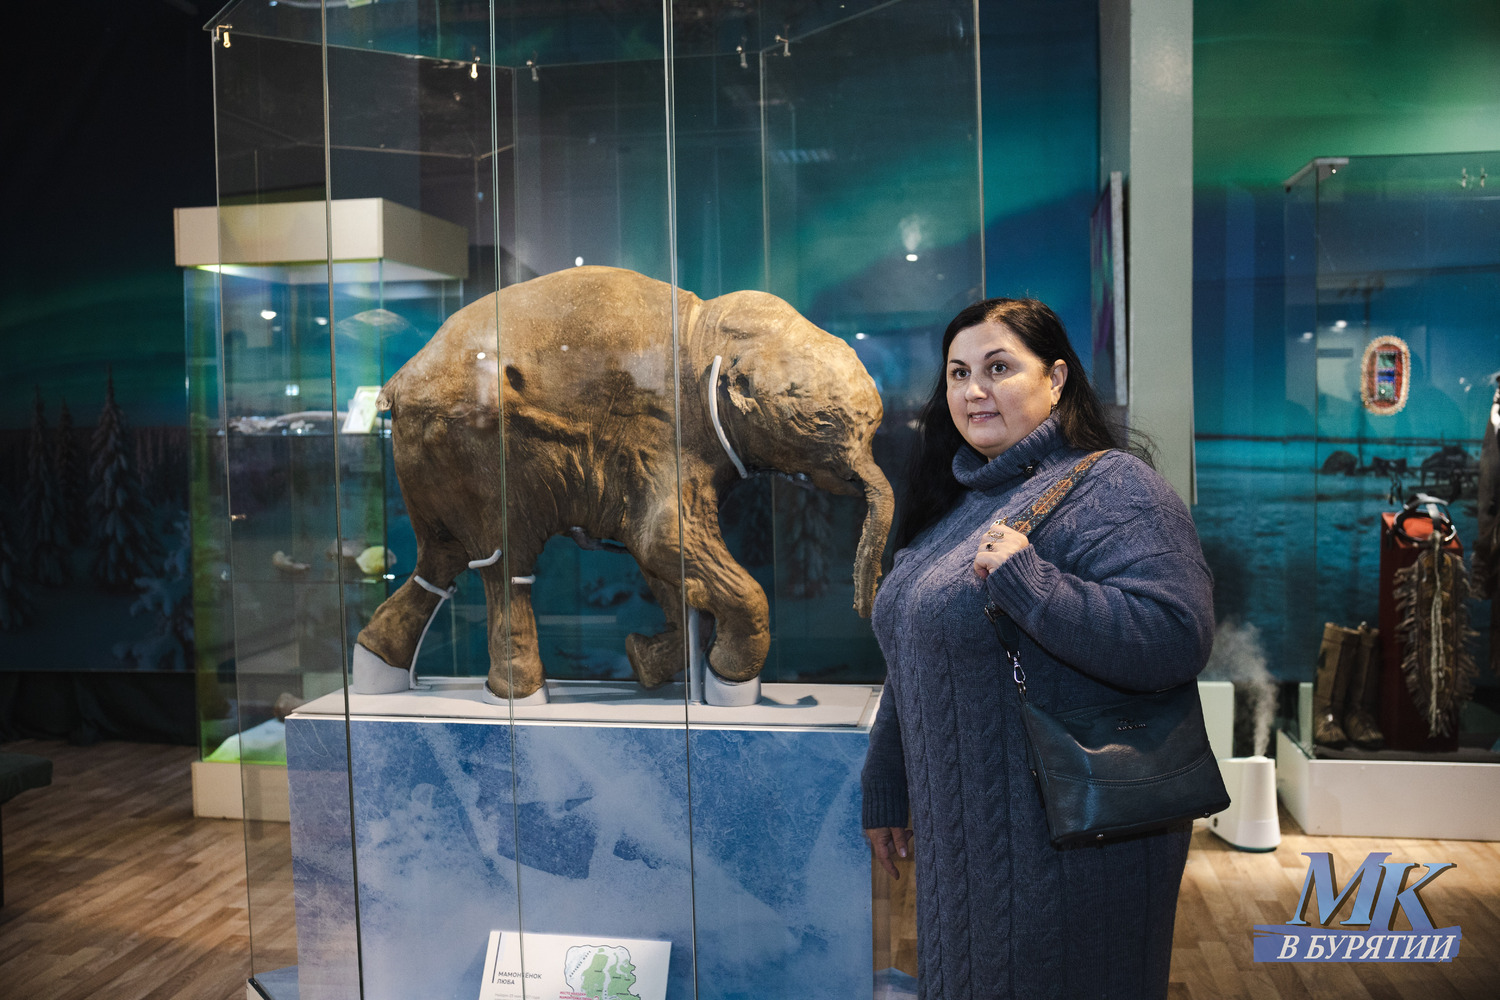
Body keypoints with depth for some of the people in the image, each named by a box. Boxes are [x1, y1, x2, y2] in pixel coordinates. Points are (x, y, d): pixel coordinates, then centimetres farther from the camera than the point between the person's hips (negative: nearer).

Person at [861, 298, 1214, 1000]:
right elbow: (910, 666, 16)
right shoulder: (956, 499, 11)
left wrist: (1028, 581, -32)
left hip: (1069, 838, -7)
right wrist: (885, 792, 18)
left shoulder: (1108, 489, -15)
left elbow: (1178, 637, -28)